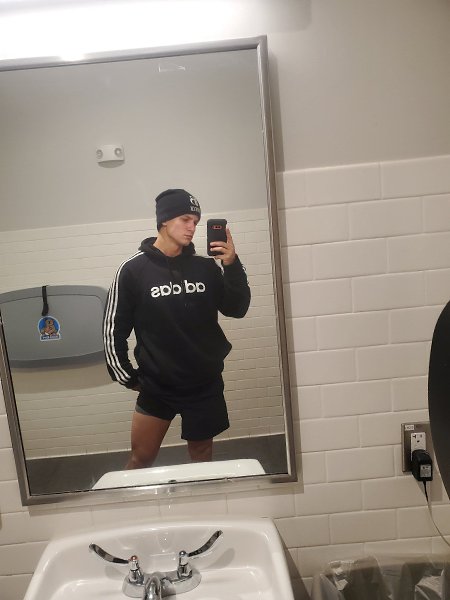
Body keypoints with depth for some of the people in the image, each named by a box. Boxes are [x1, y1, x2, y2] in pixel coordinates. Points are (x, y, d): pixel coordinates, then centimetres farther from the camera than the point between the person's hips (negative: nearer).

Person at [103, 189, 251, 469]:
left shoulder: (206, 267, -2)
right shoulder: (133, 270, -7)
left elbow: (237, 309, -1)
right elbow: (114, 330, -2)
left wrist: (232, 265, -13)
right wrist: (128, 377, 0)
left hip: (206, 384, 2)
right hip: (156, 386, -1)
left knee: (202, 456, 17)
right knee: (141, 459, 10)